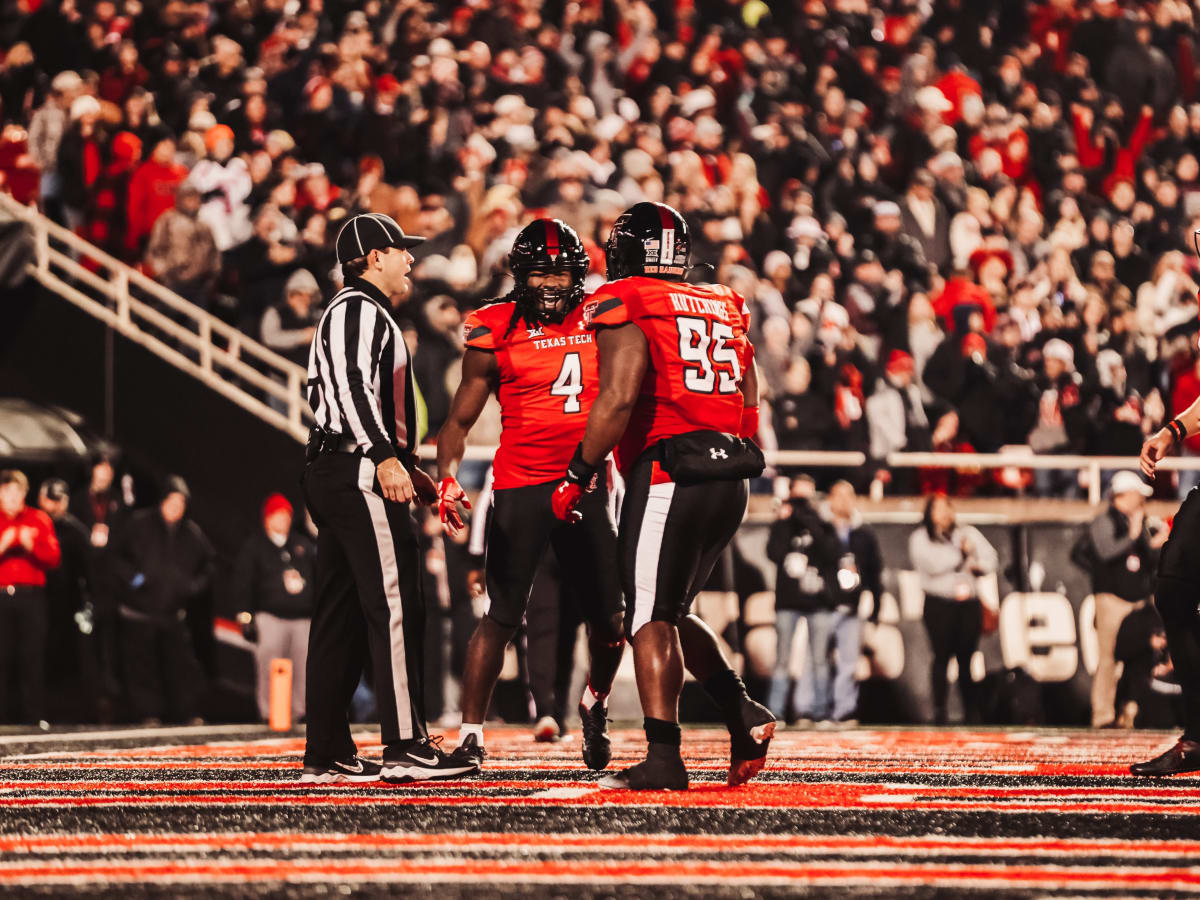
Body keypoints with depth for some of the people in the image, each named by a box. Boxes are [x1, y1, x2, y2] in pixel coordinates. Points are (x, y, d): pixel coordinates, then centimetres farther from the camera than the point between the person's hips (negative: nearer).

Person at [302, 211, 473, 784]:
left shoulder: (348, 313, 26)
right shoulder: (360, 310, -7)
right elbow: (353, 388, -21)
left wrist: (404, 467, 26)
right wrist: (386, 457, -30)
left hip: (331, 474, 11)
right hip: (360, 475, -11)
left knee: (342, 616, 9)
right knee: (395, 609, -12)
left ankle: (326, 754, 9)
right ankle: (406, 747, -16)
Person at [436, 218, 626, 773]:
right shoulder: (497, 333, -2)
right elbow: (460, 420, 0)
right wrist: (448, 478, -13)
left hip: (587, 484, 3)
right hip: (520, 489, -3)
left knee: (610, 618, 7)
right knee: (502, 618, -7)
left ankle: (595, 707, 34)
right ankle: (470, 733, -2)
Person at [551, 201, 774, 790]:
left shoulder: (625, 307, -3)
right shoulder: (725, 308, 19)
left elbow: (619, 398, -16)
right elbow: (750, 410, 18)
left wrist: (578, 475, -9)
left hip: (667, 474, -7)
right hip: (732, 479, 7)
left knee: (651, 618, -4)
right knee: (672, 613, 20)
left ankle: (663, 758, -13)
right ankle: (745, 715, 7)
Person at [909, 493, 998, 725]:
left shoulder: (968, 533, 18)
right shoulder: (920, 538, 5)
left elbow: (989, 558, 13)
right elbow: (932, 563, -12)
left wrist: (974, 565, -8)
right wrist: (961, 552, -4)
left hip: (969, 602, 3)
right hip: (939, 603, -3)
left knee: (966, 658, 1)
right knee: (942, 657, -9)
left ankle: (972, 711, 3)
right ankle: (940, 710, -7)